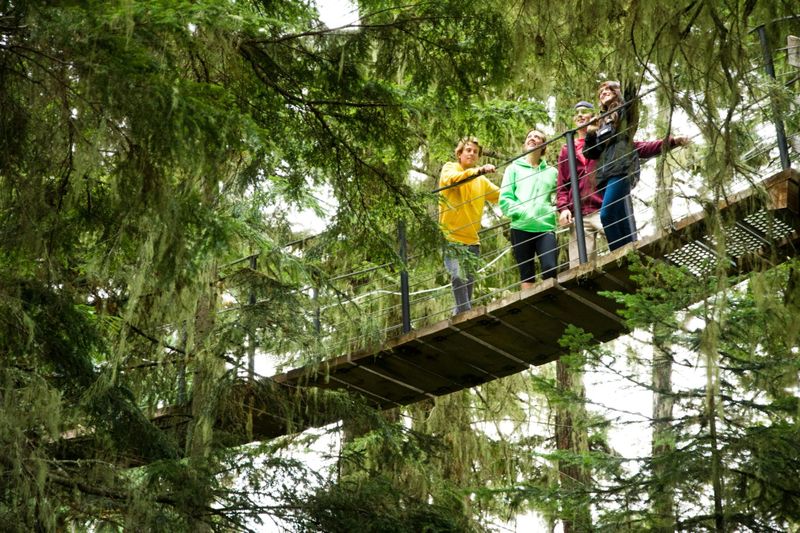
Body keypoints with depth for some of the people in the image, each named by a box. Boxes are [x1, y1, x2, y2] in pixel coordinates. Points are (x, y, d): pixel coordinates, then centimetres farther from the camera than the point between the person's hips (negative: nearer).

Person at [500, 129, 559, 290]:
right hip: (521, 228, 0)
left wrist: (555, 210, -9)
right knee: (526, 275, 0)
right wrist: (524, 212, -11)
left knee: (550, 269, -17)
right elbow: (504, 200, 3)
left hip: (546, 228, 0)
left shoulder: (552, 172, 17)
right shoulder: (514, 169, 13)